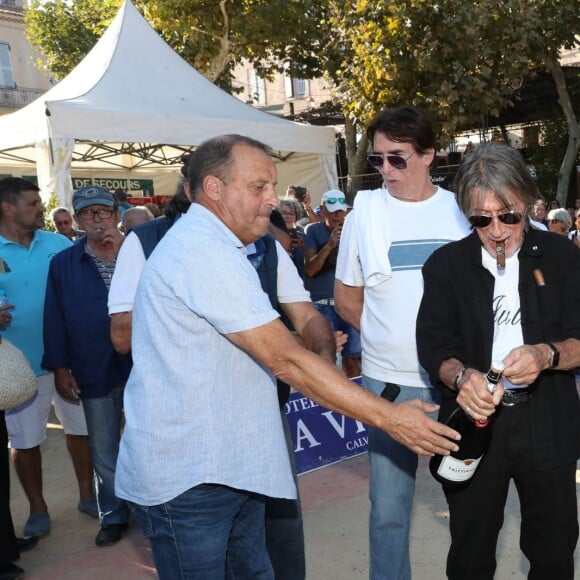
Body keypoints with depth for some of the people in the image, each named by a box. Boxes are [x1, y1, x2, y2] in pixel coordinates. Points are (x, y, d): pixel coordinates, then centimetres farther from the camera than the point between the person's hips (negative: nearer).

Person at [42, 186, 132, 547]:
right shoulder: (63, 263, 2)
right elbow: (55, 318, 2)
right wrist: (59, 368, -2)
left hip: (140, 364, -1)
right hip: (93, 371, 1)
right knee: (104, 451, 14)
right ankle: (113, 515, 32)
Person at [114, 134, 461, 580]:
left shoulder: (206, 246, 14)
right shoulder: (203, 251, -21)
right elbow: (286, 359, -25)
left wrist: (320, 345, 7)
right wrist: (388, 416, -22)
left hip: (230, 466, 10)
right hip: (186, 479, -10)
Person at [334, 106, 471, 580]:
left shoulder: (461, 210, 1)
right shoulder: (365, 211, -2)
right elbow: (346, 298, 5)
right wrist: (390, 340, 1)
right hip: (390, 382, -1)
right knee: (389, 506, 8)